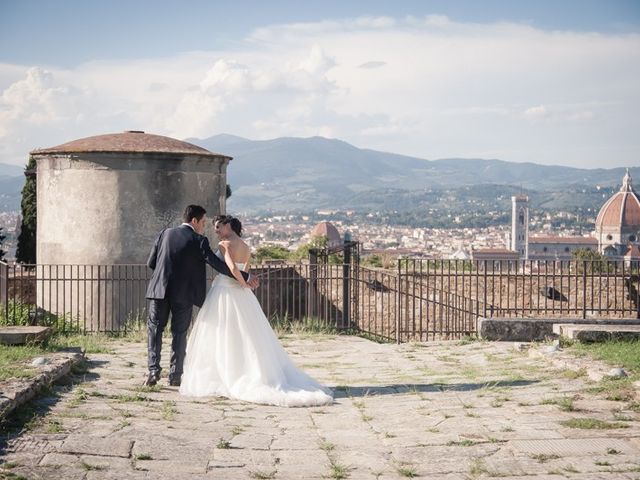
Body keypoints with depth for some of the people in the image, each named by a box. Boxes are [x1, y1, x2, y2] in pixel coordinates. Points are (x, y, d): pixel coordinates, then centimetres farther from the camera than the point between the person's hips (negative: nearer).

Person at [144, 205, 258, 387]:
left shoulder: (165, 234, 5)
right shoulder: (199, 241, -6)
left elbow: (150, 262, 5)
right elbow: (218, 264, -12)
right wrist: (245, 277, -7)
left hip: (159, 290, 2)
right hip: (184, 293, -2)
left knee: (154, 328, 10)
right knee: (179, 333, 9)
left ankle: (153, 371, -2)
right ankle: (175, 376, 10)